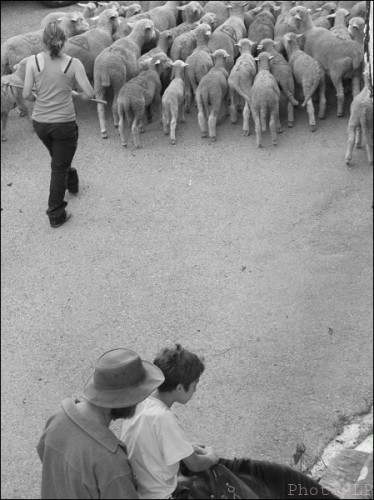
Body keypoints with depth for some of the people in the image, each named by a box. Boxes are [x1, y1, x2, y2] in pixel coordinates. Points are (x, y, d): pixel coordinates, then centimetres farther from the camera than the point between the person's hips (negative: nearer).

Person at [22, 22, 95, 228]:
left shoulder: (33, 61, -8)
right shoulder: (73, 64, -11)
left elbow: (26, 94, -9)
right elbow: (90, 93, -11)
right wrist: (78, 95, 10)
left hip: (40, 122, 3)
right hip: (64, 123, -3)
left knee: (58, 159, 29)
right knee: (59, 168, 10)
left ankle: (72, 183, 57)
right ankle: (56, 215, 16)